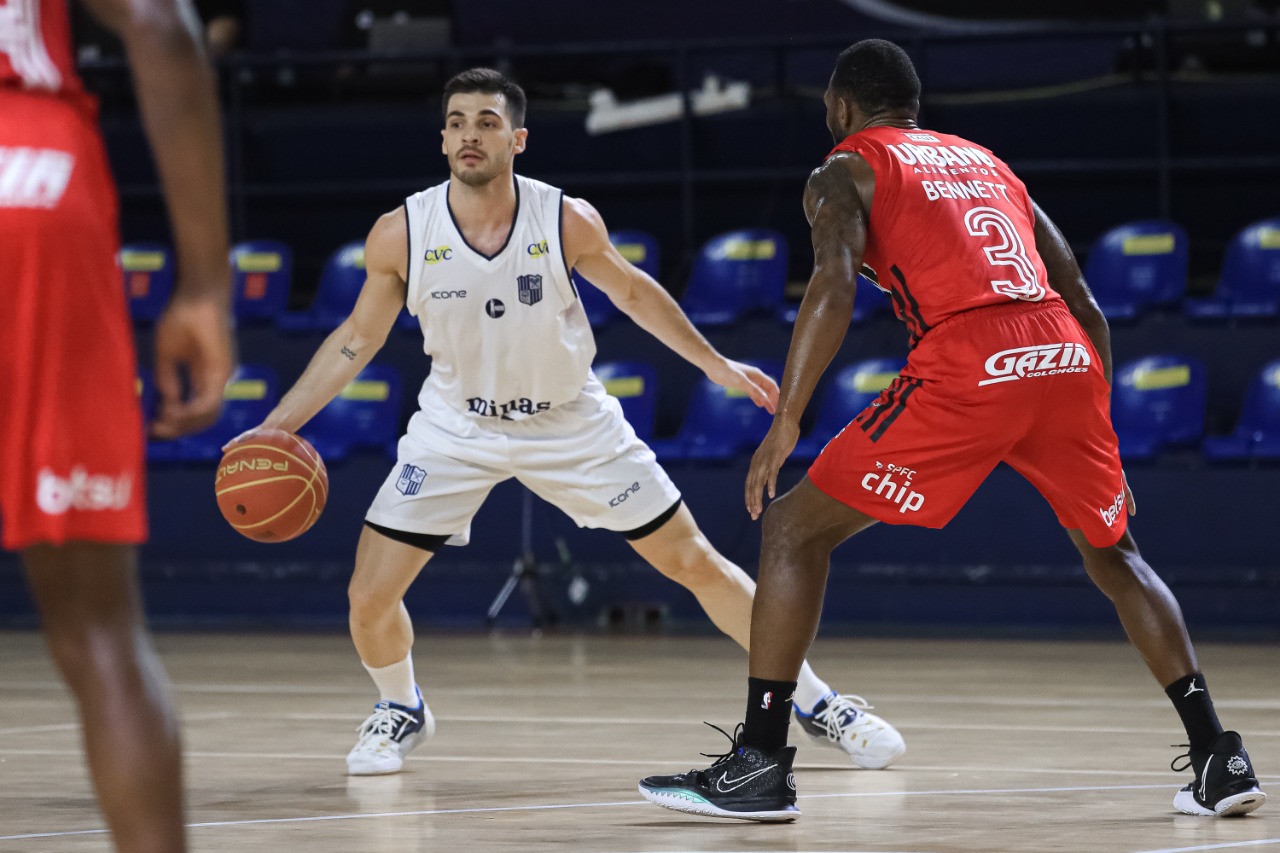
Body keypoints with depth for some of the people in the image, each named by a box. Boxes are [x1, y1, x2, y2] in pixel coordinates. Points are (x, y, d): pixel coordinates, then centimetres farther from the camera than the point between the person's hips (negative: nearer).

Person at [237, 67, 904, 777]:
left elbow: (633, 293, 1)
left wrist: (715, 363, 6)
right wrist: (276, 427, -7)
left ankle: (813, 701, 16)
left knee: (696, 563, 0)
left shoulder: (568, 222, -19)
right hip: (458, 426, 1)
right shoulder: (400, 234, -18)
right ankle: (401, 711, 25)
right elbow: (359, 337, -3)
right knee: (370, 596, -8)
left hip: (570, 421, -1)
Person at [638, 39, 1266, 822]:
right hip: (1065, 356, 6)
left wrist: (785, 423, -9)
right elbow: (1081, 299, 26)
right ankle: (1219, 758, 16)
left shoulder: (846, 170, 14)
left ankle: (760, 765, 0)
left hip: (968, 366, -5)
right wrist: (1100, 437, 31)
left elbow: (834, 286, -7)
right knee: (1112, 554, 27)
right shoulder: (986, 163, 31)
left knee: (796, 527, 7)